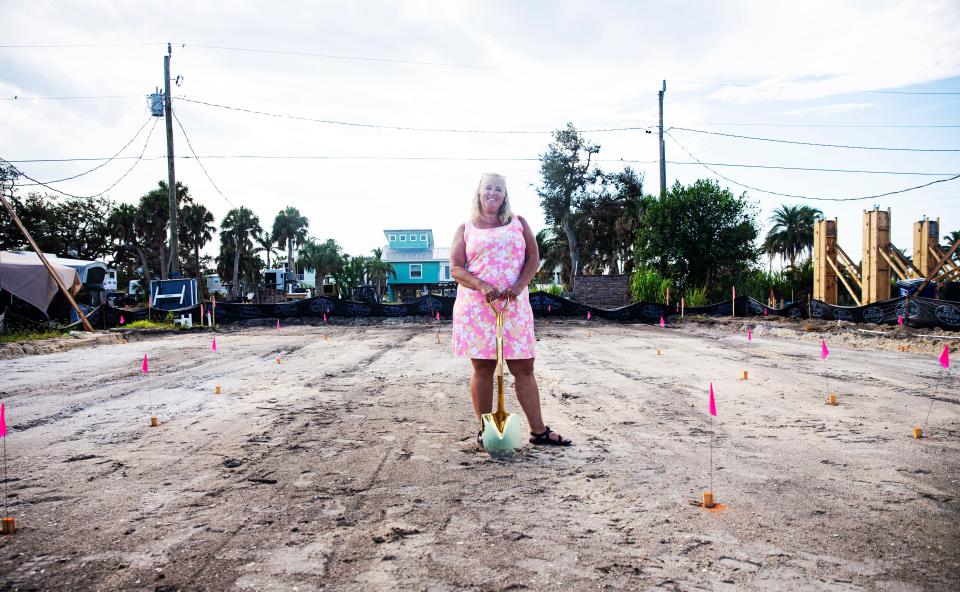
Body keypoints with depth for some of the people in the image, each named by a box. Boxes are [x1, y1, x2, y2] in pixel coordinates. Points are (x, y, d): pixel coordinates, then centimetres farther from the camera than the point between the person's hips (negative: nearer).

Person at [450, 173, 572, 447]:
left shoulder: (519, 223, 13)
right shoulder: (466, 228, 9)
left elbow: (534, 258, 7)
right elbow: (456, 268, 2)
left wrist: (519, 285, -10)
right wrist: (482, 286, -16)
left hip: (514, 305, 1)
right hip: (476, 306, -1)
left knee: (524, 368, 3)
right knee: (483, 368, 2)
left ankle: (539, 431, 11)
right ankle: (485, 430, 13)